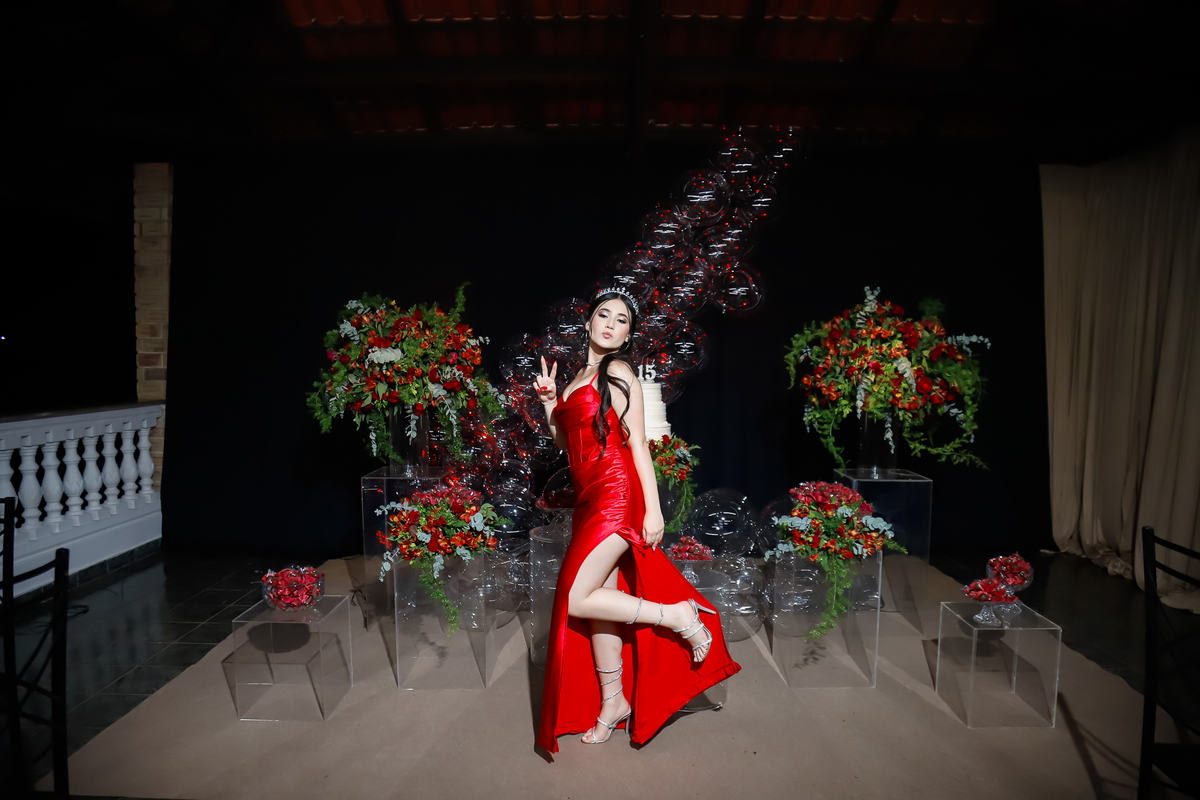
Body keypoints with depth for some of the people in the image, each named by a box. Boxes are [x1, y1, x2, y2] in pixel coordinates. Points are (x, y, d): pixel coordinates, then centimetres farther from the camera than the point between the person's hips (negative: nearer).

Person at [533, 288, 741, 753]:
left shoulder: (618, 372, -4)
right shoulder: (579, 377, 18)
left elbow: (638, 444, -9)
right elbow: (566, 443, 20)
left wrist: (653, 508, -14)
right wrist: (548, 401, 7)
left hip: (617, 493, -7)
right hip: (589, 499, 7)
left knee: (578, 601, -11)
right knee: (599, 599, 10)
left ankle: (678, 615, 3)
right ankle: (613, 702, 26)